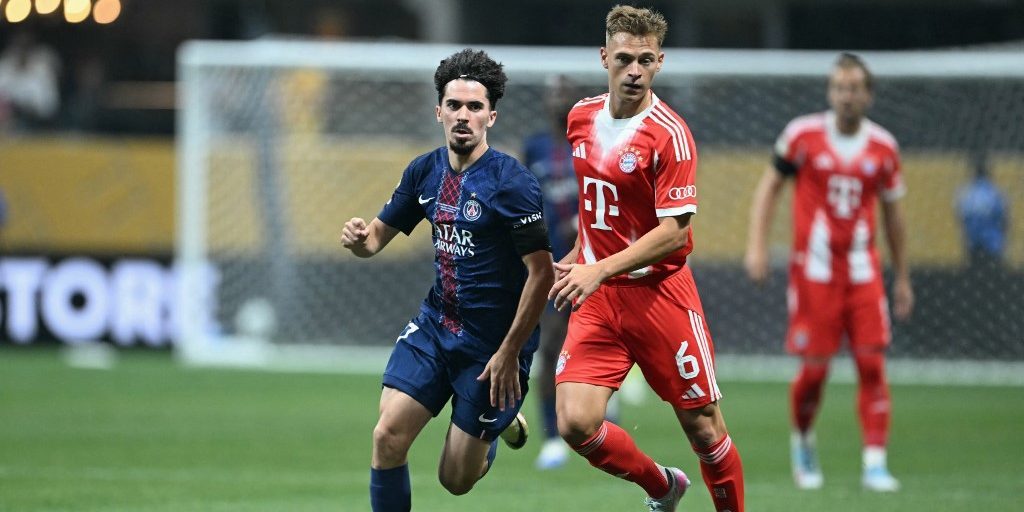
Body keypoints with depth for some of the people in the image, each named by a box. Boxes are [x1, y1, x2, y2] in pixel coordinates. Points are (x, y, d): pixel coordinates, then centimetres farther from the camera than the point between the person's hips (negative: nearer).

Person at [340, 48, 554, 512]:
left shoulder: (511, 182, -18)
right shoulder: (424, 171, 2)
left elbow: (542, 272, -18)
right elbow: (378, 237, 12)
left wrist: (509, 353, -20)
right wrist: (358, 238, -14)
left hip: (493, 343, -5)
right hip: (435, 327, 5)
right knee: (388, 435, -13)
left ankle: (503, 423, 35)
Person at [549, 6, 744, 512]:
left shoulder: (668, 134, -14)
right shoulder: (582, 117, 5)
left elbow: (674, 232, -19)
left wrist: (600, 270, -26)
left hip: (659, 292, -5)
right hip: (596, 297, 5)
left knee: (703, 427, 1)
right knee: (575, 423, -10)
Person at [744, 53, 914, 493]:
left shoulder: (883, 147, 3)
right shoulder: (803, 135, -4)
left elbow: (892, 213, 13)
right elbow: (768, 187, 5)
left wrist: (903, 278, 16)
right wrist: (757, 245, -5)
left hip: (863, 271, 2)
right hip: (814, 270, -2)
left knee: (872, 364, -7)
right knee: (814, 369, -3)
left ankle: (875, 462, -6)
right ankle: (802, 441, 24)